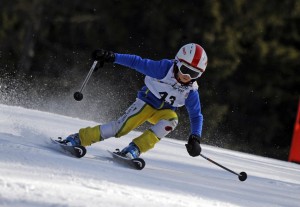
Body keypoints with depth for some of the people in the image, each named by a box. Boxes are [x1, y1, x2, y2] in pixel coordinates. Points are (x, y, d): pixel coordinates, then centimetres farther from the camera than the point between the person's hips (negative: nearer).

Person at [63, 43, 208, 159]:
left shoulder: (191, 92, -17)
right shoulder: (164, 69, -25)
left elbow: (196, 116, -7)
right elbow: (137, 62, -21)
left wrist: (195, 138, -21)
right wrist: (112, 57, -28)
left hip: (164, 111, 3)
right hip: (146, 102, -3)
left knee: (172, 120, -33)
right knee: (122, 127, -23)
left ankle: (135, 148, -31)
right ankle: (78, 138, -12)